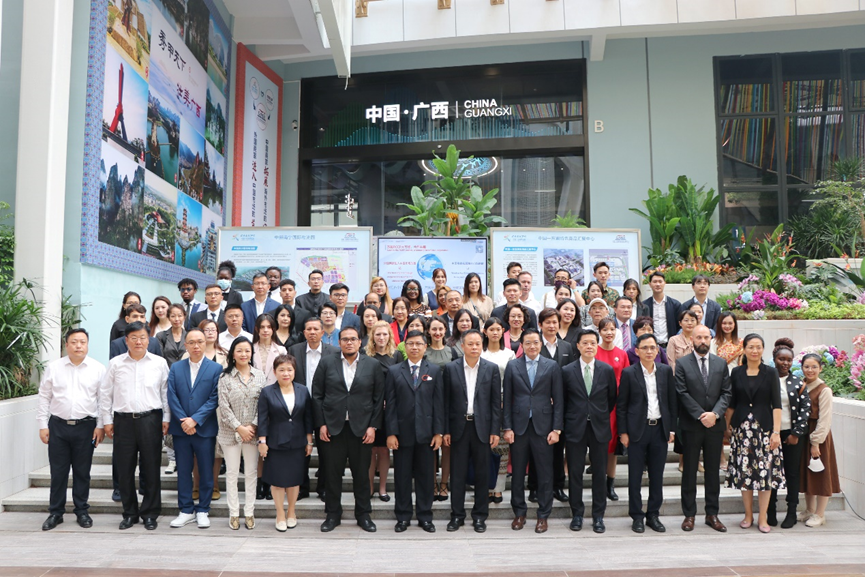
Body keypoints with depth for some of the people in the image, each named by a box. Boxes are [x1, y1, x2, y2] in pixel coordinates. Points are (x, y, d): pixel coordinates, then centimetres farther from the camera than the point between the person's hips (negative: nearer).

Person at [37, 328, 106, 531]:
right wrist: (42, 425, 2)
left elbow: (103, 399, 0)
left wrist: (100, 426, -4)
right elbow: (44, 398, 6)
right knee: (58, 472, 7)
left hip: (86, 426, -1)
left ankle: (82, 511, 21)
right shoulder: (53, 368, 3)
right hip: (58, 425, 1)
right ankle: (55, 513, 20)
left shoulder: (98, 368, -1)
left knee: (82, 472, 8)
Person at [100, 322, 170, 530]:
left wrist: (166, 419, 2)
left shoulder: (159, 363, 4)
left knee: (151, 468, 3)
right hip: (123, 420, 1)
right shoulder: (116, 363, 6)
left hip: (150, 419, -1)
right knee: (124, 469, 6)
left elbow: (166, 392, 7)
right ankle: (129, 513, 21)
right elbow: (105, 393, 9)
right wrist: (107, 420, 6)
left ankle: (150, 513, 15)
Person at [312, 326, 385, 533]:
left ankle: (363, 514, 22)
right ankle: (332, 514, 22)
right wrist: (321, 424, -3)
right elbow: (317, 395, 4)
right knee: (333, 473, 6)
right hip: (333, 427, 0)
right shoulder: (327, 363, 4)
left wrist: (373, 426, -3)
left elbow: (379, 398, 3)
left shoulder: (373, 365, 4)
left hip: (361, 428, 0)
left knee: (361, 473, 7)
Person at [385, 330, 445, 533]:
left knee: (425, 476, 8)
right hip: (402, 432, 0)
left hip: (426, 433, 0)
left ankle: (425, 517, 20)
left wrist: (439, 432, -3)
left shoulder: (435, 370, 6)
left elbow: (439, 402, 3)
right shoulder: (394, 371, 5)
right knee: (402, 476, 7)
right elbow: (390, 404, 1)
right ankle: (403, 517, 20)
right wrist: (391, 433, -6)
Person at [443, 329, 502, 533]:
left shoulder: (491, 369, 2)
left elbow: (496, 402, 2)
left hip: (482, 427, 0)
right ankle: (457, 515, 17)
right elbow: (446, 401, 2)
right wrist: (445, 430, -2)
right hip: (459, 427, 0)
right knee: (457, 474, 5)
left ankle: (480, 516, 19)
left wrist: (495, 430, -3)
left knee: (482, 474, 7)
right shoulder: (451, 368, 1)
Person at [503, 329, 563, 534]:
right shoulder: (512, 366, 5)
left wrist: (556, 428, -4)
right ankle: (519, 513, 23)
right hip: (519, 426, 1)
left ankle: (543, 515, 18)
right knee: (517, 472, 9)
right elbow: (507, 399, 4)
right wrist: (507, 427, -1)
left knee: (545, 473, 4)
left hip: (543, 426, -1)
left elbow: (558, 400, 2)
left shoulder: (552, 366, 3)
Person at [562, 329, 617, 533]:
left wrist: (602, 416, 11)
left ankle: (598, 516, 18)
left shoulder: (607, 370, 2)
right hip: (575, 428, -1)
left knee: (600, 473, 7)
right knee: (575, 472, 5)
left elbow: (612, 398, 11)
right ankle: (577, 514, 18)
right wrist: (569, 419, 5)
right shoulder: (567, 371, -1)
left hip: (599, 428, 1)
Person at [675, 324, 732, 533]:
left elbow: (726, 393, 3)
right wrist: (701, 416, -14)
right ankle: (689, 514, 13)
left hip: (715, 425, 3)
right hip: (691, 425, -3)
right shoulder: (682, 363, -2)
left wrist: (715, 413, -12)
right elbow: (683, 394, -8)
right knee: (689, 471, 5)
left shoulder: (721, 363, 7)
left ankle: (712, 514, 20)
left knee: (713, 471, 10)